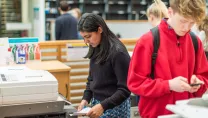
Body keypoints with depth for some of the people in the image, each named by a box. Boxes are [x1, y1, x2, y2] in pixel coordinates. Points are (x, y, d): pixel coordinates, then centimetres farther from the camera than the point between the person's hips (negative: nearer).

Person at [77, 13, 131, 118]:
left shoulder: (117, 52, -18)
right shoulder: (96, 50, 3)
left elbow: (125, 89, -18)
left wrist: (103, 106, -23)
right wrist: (86, 99, 0)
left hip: (114, 108, -6)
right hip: (97, 103, 6)